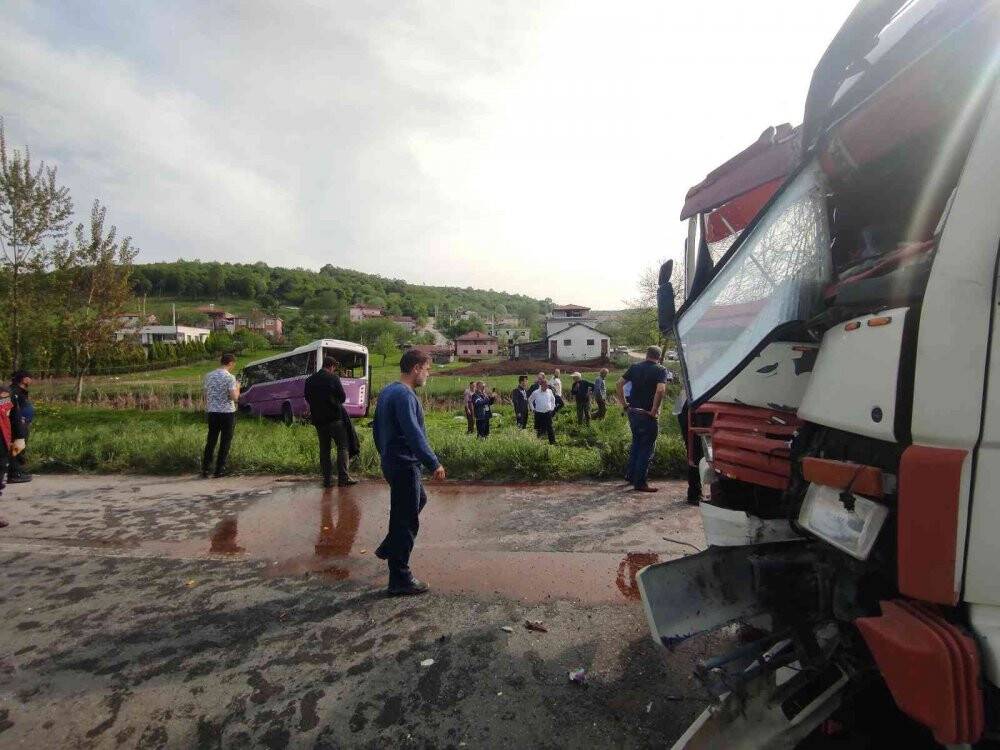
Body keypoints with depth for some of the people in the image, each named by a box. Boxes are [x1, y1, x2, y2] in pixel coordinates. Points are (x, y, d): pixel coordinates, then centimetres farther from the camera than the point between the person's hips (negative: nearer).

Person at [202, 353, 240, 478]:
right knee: (225, 442, 4)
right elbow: (234, 397, -18)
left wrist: (206, 410, 21)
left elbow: (205, 395, 11)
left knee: (211, 441, 13)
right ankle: (219, 470, 7)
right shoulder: (229, 377, -12)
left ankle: (205, 469, 15)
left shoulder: (208, 376, 7)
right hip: (227, 413, -5)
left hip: (212, 413, 5)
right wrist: (237, 388, 1)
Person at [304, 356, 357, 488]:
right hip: (334, 417, -5)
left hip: (318, 419, 5)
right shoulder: (333, 378, -8)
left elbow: (308, 399, 14)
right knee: (342, 447, 1)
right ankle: (343, 477, -2)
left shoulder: (310, 380, 7)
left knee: (324, 449, 10)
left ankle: (327, 479, 11)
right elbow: (343, 397, -5)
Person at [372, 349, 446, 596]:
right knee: (406, 520, 0)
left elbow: (377, 427, 19)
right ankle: (400, 580, 11)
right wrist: (434, 464, -28)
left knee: (419, 499, 27)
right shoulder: (404, 395, -20)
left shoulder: (387, 391, 11)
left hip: (391, 461, 10)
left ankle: (388, 548, 33)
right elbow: (414, 434, -29)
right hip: (404, 464, -10)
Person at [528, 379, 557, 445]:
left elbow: (553, 399, 18)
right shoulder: (536, 393, -6)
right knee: (538, 429, 8)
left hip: (548, 413, 1)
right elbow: (530, 400, 7)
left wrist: (552, 407, 11)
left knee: (550, 428, -2)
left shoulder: (550, 391, 1)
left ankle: (552, 442, 3)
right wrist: (533, 409, 4)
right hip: (539, 413, -1)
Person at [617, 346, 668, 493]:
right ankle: (640, 483, 8)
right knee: (647, 448, 5)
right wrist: (654, 410, -16)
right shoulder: (660, 370, -8)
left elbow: (619, 384, 5)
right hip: (647, 415, -5)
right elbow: (660, 390, -25)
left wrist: (624, 404, 7)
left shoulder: (635, 367, 7)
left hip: (632, 412, 6)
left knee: (636, 443, 23)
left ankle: (631, 475, 30)